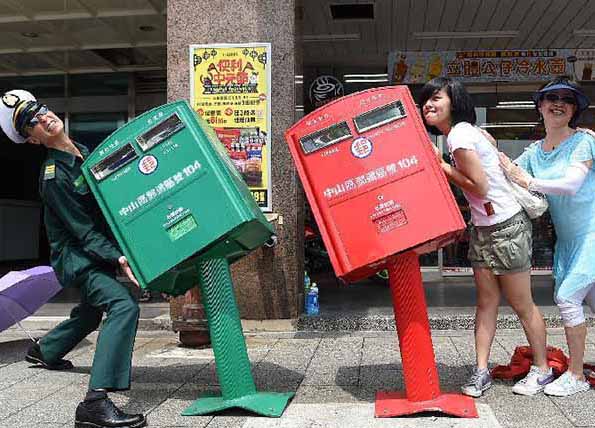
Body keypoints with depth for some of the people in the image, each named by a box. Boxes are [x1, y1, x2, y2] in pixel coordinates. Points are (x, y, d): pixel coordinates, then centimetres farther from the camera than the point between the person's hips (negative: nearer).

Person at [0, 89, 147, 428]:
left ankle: (45, 351, 57)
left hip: (100, 251, 9)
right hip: (77, 257, -9)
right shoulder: (54, 177, -21)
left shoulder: (85, 152, 5)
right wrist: (118, 259, -33)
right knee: (124, 304, -30)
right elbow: (83, 231, -23)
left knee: (91, 312, 29)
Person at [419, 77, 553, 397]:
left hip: (506, 227, -9)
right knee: (486, 303, 7)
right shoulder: (468, 130, 9)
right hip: (482, 228, 9)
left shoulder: (458, 134, -19)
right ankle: (481, 371, 11)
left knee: (522, 304, 5)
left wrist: (441, 167, -12)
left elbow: (479, 186, -19)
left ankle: (542, 370, 21)